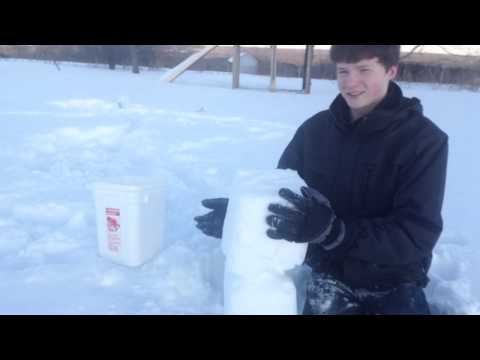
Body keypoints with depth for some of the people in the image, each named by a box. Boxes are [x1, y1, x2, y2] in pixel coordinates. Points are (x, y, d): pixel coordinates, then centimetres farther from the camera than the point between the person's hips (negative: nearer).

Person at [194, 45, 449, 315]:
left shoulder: (424, 139, -14)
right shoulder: (316, 129, -5)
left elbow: (416, 236, -21)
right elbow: (281, 195, 4)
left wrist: (331, 229, -34)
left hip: (394, 282, -1)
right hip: (331, 272, 2)